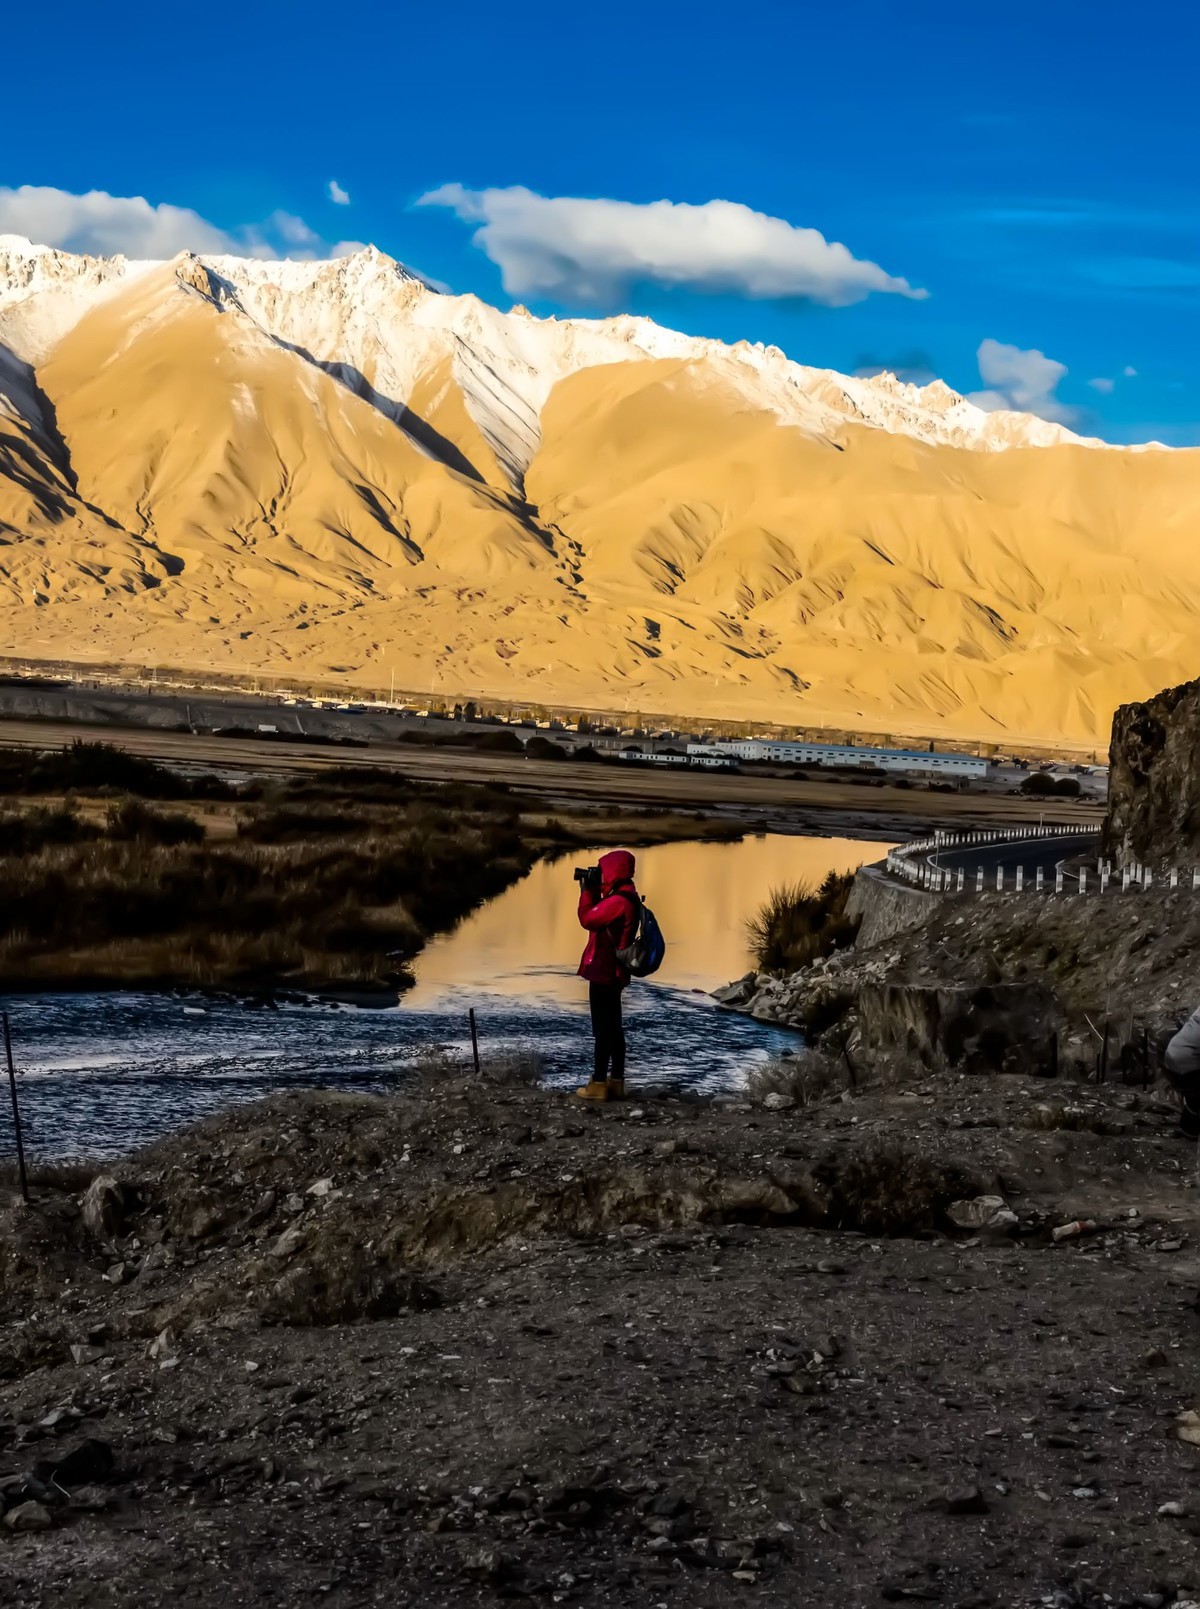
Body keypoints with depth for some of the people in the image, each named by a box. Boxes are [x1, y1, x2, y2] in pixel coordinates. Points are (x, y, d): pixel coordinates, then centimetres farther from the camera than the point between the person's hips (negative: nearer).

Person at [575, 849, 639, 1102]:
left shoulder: (618, 900, -20)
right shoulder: (625, 897, 13)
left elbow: (587, 919, -18)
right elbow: (597, 917, 18)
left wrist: (586, 891, -7)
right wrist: (592, 890, 8)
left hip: (603, 972, -10)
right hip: (612, 972, 10)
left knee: (602, 1028, -6)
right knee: (613, 1027, 12)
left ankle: (599, 1083, -3)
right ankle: (616, 1081, 17)